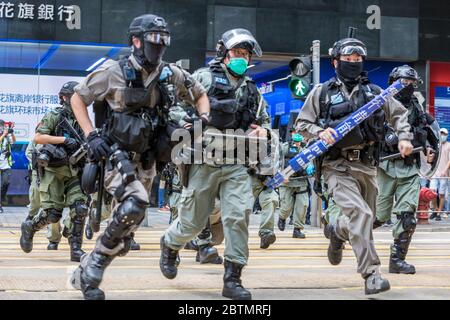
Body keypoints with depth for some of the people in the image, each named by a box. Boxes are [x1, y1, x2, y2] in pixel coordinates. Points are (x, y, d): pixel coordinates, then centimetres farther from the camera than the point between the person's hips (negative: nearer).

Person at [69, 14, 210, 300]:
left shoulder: (171, 75, 1)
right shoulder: (113, 72, -10)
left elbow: (200, 94, 19)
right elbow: (78, 98, 1)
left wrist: (204, 121, 0)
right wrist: (91, 135, -9)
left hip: (148, 159, 6)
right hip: (118, 155, -6)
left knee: (130, 219, 9)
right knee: (134, 205, -28)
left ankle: (86, 275, 27)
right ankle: (91, 269, -13)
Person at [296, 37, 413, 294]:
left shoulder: (373, 92, 11)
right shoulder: (322, 93, 4)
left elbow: (399, 114, 21)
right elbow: (302, 124, 8)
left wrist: (404, 137, 4)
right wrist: (320, 132, -12)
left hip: (367, 166, 5)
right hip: (338, 167, -5)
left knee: (366, 221, 14)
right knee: (360, 214, -24)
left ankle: (338, 232, 48)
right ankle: (371, 275, -24)